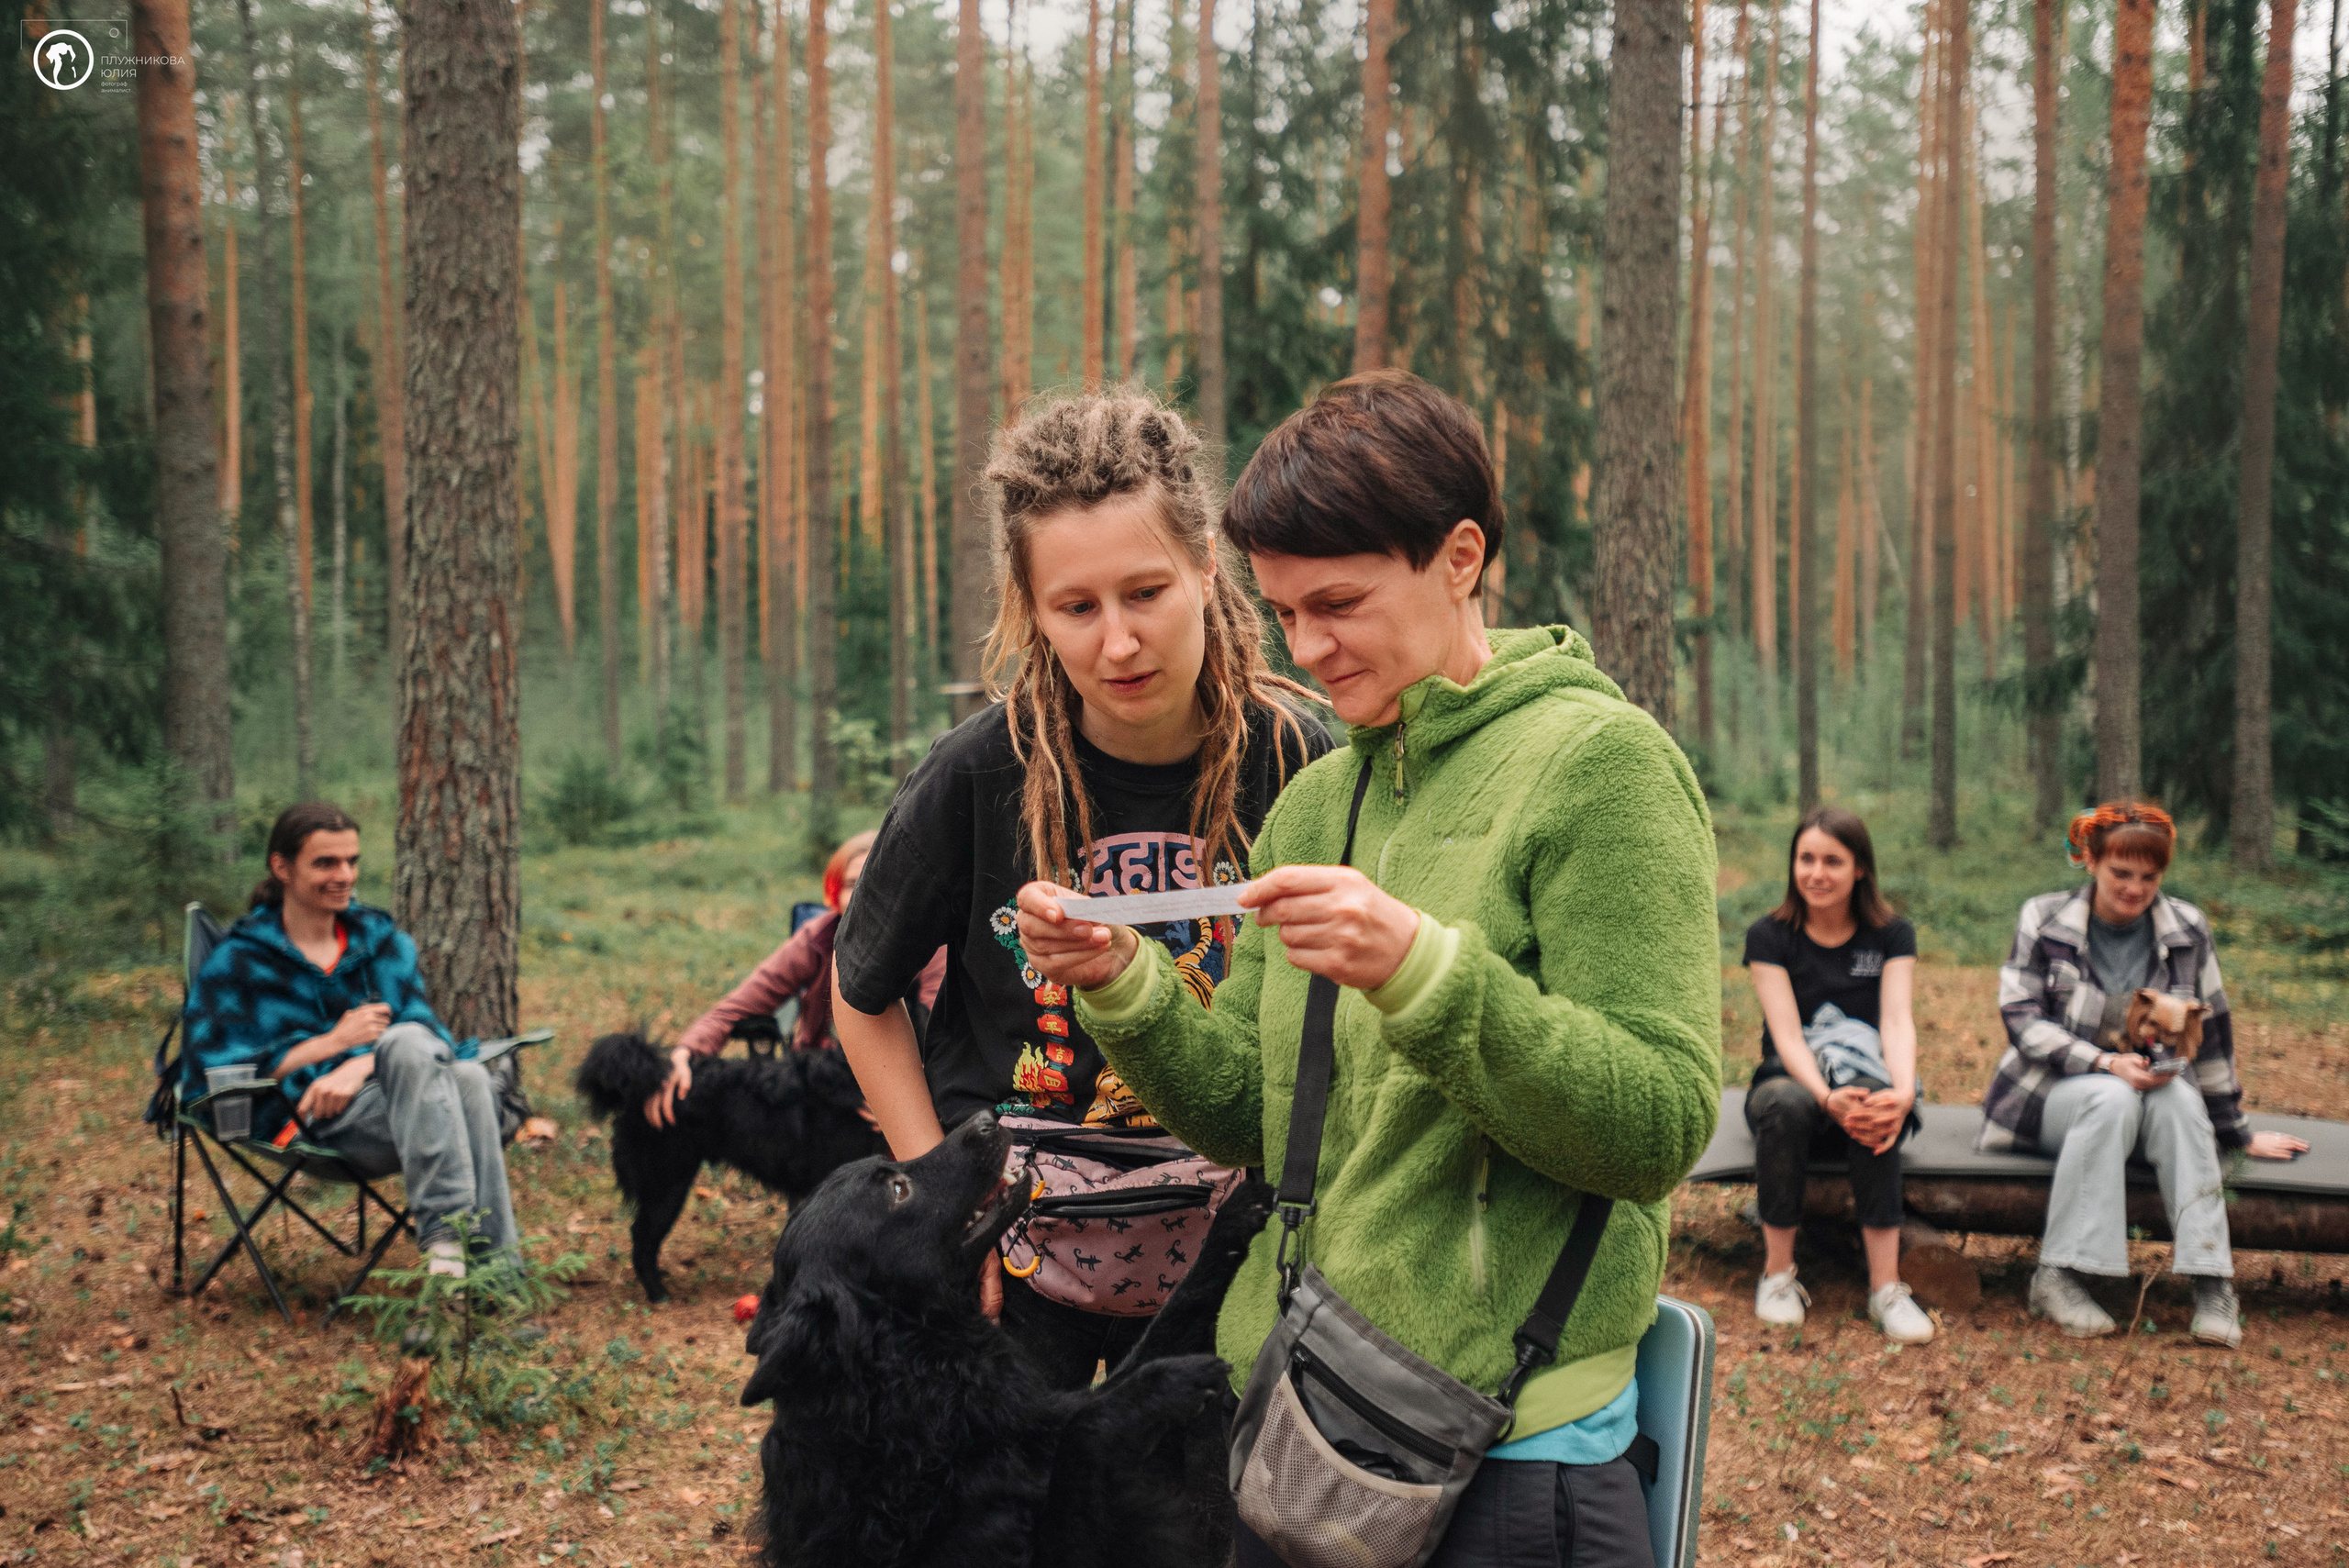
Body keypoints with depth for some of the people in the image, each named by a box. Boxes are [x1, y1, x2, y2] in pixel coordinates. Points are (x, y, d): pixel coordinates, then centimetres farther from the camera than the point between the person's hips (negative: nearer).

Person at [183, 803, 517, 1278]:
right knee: (407, 1041, -34)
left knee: (470, 1077, -33)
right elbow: (210, 1070, -3)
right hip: (320, 1120, -4)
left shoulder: (381, 939, 21)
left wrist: (361, 1065, -15)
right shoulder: (237, 962, 10)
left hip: (411, 1111, 4)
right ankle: (445, 1231, -47)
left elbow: (429, 1028, 7)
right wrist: (334, 1043, -7)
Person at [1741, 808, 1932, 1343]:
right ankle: (1778, 1273, -23)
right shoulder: (1769, 936, -2)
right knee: (1785, 1104, -37)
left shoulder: (1892, 936, 2)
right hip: (1791, 1079, -1)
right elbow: (1786, 1033, -14)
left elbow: (1897, 1021, -13)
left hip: (1868, 1081, 1)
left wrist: (1903, 1091, -36)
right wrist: (1827, 1097, -35)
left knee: (1873, 1108, -36)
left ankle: (1885, 1285, -34)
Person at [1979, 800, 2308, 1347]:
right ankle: (2058, 1276, -35)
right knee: (2111, 1099, -36)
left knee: (2180, 1100, -33)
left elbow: (2212, 1033, 9)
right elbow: (2021, 1019, -9)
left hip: (2152, 1091, 2)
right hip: (2053, 1091, -2)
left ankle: (2212, 1281, -35)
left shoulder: (2187, 929, 3)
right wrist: (2106, 1063, -23)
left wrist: (2235, 1132, 12)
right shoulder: (2044, 918, -3)